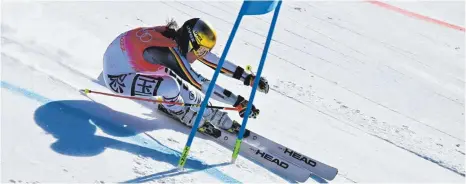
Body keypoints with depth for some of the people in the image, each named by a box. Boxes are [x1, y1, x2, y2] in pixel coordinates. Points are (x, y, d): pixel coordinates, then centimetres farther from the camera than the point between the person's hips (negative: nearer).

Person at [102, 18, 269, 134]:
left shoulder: (180, 38, -11)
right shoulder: (169, 51, -33)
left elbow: (214, 61, -7)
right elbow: (200, 84, -33)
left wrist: (248, 78, -7)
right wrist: (238, 102, -31)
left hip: (130, 63, 9)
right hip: (117, 77, -8)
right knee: (170, 87, -27)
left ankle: (213, 115, 10)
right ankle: (184, 114, 3)